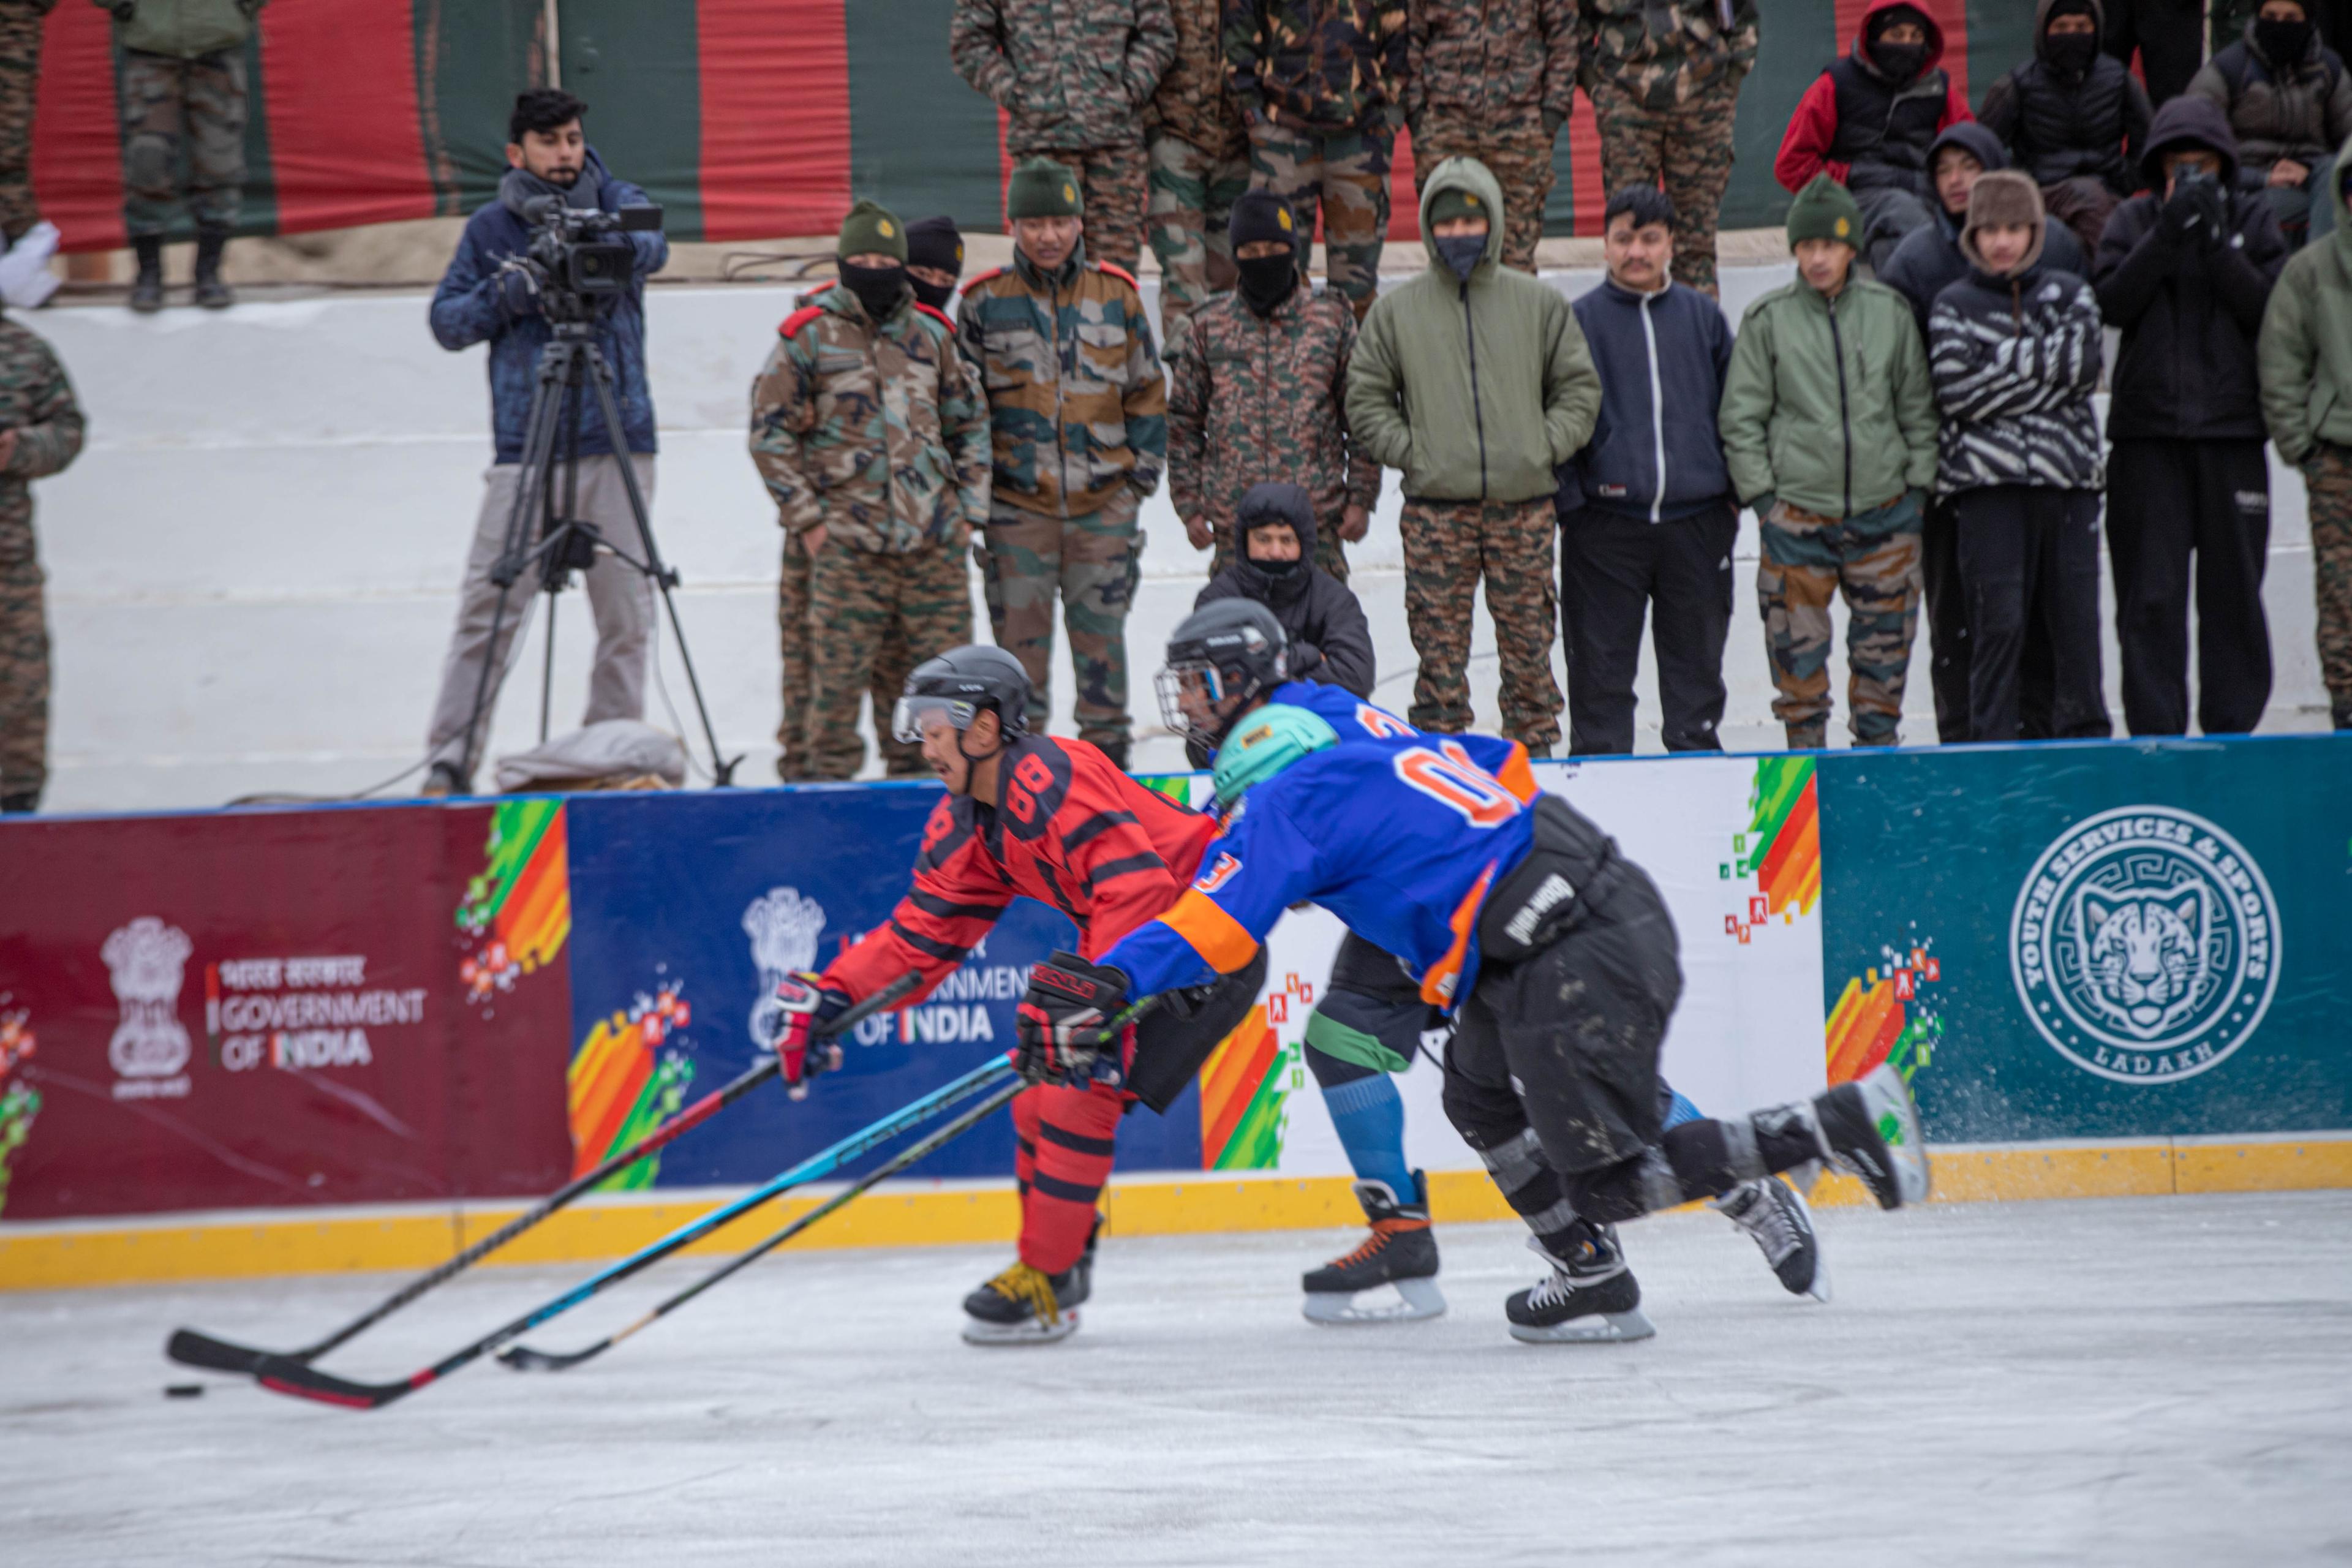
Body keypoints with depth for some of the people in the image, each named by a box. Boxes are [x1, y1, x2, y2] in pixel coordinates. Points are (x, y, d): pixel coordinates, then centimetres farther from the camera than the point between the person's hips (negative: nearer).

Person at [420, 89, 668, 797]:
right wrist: (504, 297, -10)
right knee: (489, 610, -7)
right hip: (526, 447, -1)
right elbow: (446, 323, 8)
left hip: (618, 443, 1)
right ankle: (448, 764, -6)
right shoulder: (490, 228, 9)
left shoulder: (613, 202, 8)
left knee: (626, 616, 1)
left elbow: (651, 243, -13)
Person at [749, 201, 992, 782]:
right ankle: (828, 778, 3)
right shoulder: (809, 335, 1)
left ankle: (918, 774, 16)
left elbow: (970, 423, 21)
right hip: (849, 543, -4)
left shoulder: (932, 333, 13)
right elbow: (771, 431, 2)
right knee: (840, 669, -7)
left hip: (935, 539, 4)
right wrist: (805, 517, -4)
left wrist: (969, 508, 11)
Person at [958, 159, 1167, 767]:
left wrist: (1143, 469, 6)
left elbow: (1147, 392, 13)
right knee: (1020, 632, -1)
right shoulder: (986, 302, 2)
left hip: (1104, 503, 1)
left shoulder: (1116, 295, 6)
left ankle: (1107, 754, 12)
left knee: (1101, 627, 3)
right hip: (1017, 504, -1)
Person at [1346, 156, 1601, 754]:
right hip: (1435, 510, -1)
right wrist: (1410, 452, -4)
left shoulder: (1540, 305, 8)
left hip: (1523, 505, 1)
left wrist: (1546, 446, -1)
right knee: (1440, 653, -1)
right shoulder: (1397, 311, 6)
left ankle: (1537, 756, 10)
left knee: (1530, 648, 3)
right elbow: (1367, 401, 8)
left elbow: (1579, 388, 12)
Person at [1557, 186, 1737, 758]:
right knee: (1601, 667, 2)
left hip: (1697, 520, 2)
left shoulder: (1703, 317, 9)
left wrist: (1735, 493, 8)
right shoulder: (1581, 320, 1)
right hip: (1606, 523, -2)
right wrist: (1567, 502, -5)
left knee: (1696, 662, 10)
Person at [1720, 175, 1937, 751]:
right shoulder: (1767, 320, 0)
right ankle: (1804, 741, 11)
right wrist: (1762, 497, -3)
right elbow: (1741, 418, 3)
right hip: (1797, 513, -2)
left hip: (1884, 509, 2)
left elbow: (1918, 408, 11)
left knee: (1885, 638, 7)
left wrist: (1918, 486, 5)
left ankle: (1879, 739, 20)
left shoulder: (1890, 312, 5)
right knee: (1798, 643, -1)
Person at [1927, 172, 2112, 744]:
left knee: (2075, 616, 0)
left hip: (2067, 477, 2)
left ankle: (2084, 737, 8)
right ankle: (1993, 744, -2)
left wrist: (2010, 360, -6)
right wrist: (2043, 363, -6)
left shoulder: (2070, 295, 14)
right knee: (1998, 620, -6)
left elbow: (2084, 366, -4)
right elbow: (1954, 388, -6)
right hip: (1987, 483, -2)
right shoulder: (1954, 305, 9)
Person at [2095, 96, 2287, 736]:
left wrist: (2216, 242, -13)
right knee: (2150, 595, -3)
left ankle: (2232, 726, 11)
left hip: (2232, 427, 0)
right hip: (2148, 430, 0)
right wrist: (2167, 234, -14)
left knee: (2232, 589, 3)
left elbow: (2268, 310, -4)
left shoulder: (2253, 220, 7)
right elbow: (2111, 302, -6)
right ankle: (2154, 732, 0)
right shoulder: (2134, 221, 8)